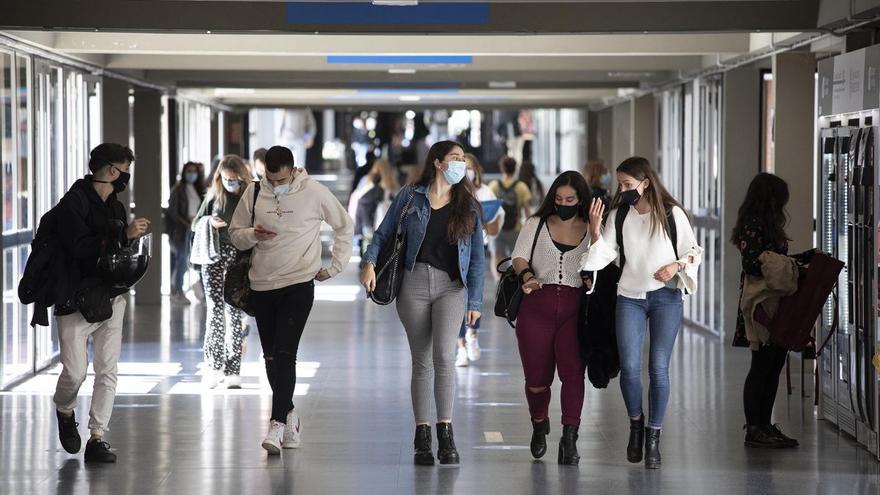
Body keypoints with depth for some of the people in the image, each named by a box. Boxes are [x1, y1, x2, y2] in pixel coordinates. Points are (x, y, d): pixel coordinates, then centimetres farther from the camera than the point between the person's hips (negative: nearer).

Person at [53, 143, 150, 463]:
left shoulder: (115, 206, 16)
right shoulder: (74, 202, -9)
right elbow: (79, 247, -20)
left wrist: (135, 235, 1)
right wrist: (123, 234, -19)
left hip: (111, 298, 7)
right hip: (76, 300, -6)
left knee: (107, 370, -1)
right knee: (75, 371, -5)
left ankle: (97, 438, 2)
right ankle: (65, 412, 26)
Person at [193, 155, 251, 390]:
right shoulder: (215, 196, 6)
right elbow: (195, 224, 12)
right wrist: (210, 221, -9)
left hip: (238, 257, -1)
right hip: (214, 257, 1)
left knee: (234, 313, 0)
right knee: (215, 310, -6)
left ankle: (232, 371, 3)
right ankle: (213, 367, 0)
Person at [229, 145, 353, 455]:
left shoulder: (315, 193, -5)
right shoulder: (254, 193, 2)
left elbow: (344, 226, 9)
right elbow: (235, 234, 10)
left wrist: (335, 267, 4)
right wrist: (253, 235, -12)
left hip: (299, 285, -4)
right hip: (261, 286, 4)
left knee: (284, 355, -16)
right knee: (271, 358, 9)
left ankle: (278, 424, -19)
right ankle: (289, 416, 25)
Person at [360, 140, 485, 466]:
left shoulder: (468, 206, 11)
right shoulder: (411, 196, 8)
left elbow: (477, 256, 10)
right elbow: (383, 233, 12)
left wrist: (475, 301, 4)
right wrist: (370, 262, -7)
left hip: (452, 286, 0)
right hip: (415, 283, 0)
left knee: (443, 354, -19)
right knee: (421, 361, 2)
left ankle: (446, 434, -17)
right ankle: (422, 438, 6)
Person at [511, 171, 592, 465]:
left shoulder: (591, 230, 12)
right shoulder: (537, 225, 15)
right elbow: (519, 256, 4)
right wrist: (527, 275, -17)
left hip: (575, 308, -1)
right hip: (537, 305, 1)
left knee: (572, 371, -17)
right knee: (537, 377, 1)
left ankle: (569, 441, -17)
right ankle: (539, 424, 31)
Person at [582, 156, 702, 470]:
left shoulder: (672, 214, 0)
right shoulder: (619, 215, 6)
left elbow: (693, 251, 7)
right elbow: (604, 255, 0)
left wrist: (677, 265, -12)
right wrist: (595, 228, -15)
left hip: (666, 296, -2)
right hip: (630, 297, 2)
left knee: (658, 368, -3)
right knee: (629, 367, -9)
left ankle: (653, 437, 6)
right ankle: (636, 424, 17)